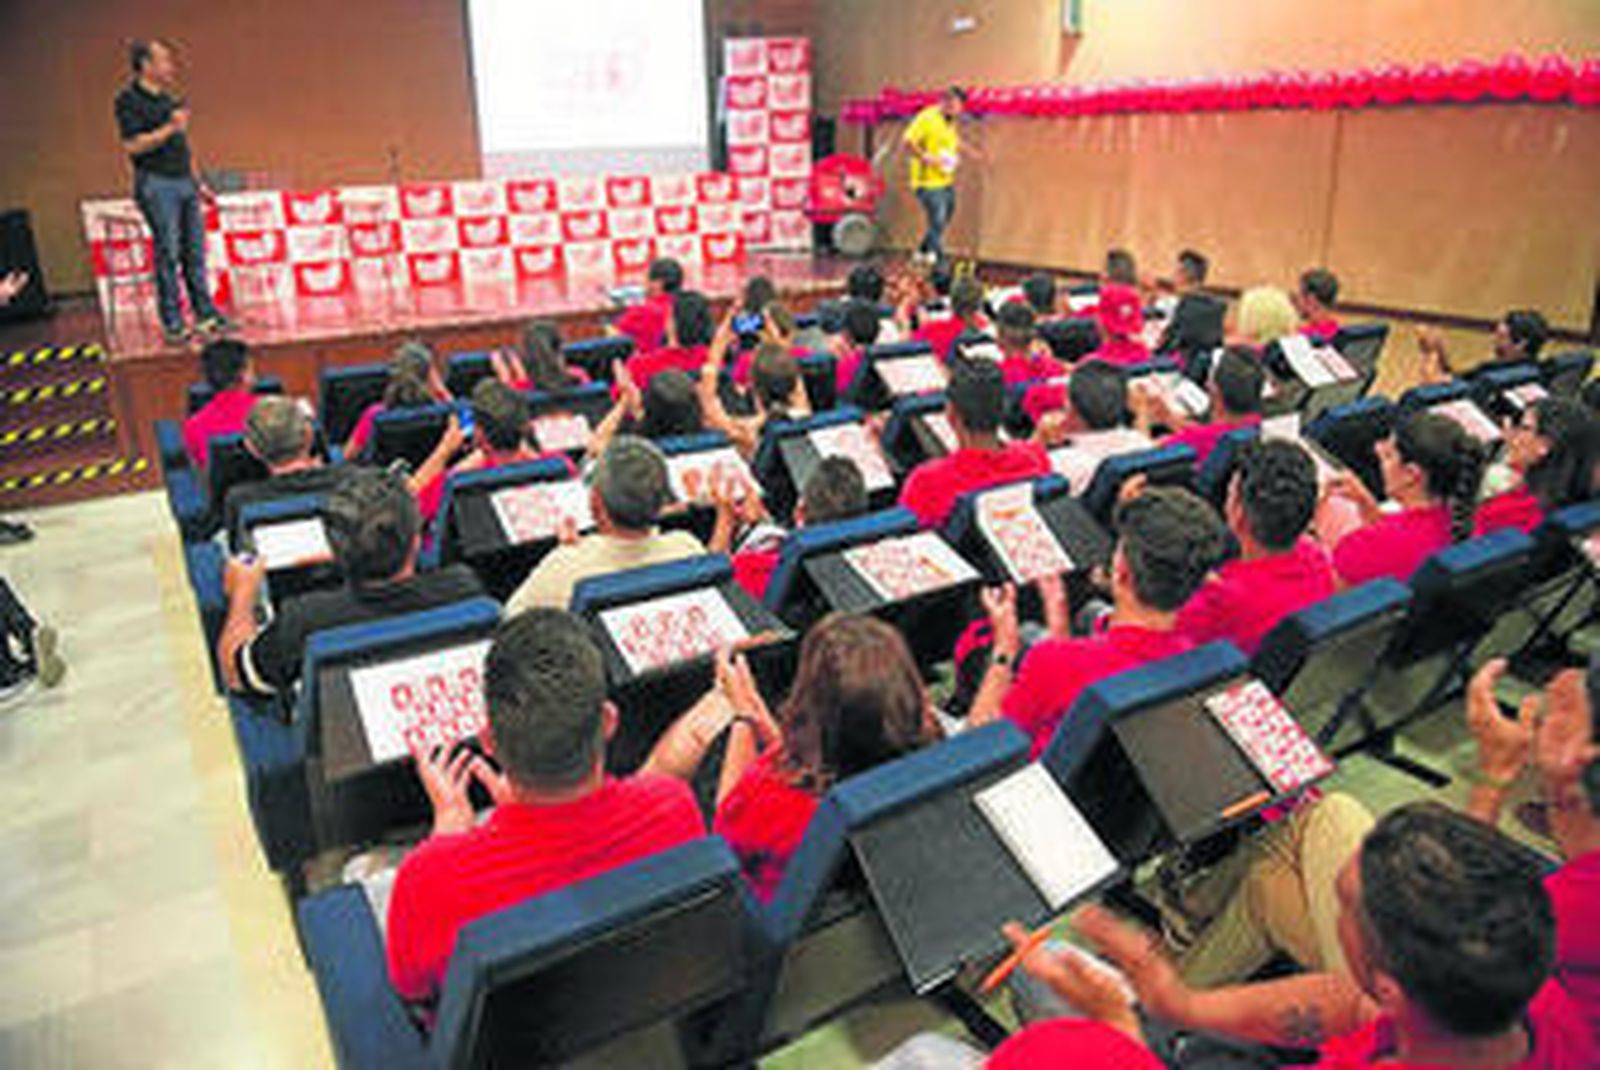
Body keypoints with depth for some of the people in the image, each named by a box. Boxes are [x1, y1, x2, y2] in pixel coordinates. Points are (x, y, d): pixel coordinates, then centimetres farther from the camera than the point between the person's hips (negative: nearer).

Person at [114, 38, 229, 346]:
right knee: (167, 253, -6)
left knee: (195, 251, 9)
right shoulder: (128, 101, -7)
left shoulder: (168, 99, 17)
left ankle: (205, 314, 16)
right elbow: (132, 145, -16)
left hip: (184, 182, 8)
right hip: (156, 184, -7)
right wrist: (169, 128, -20)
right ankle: (172, 324, -1)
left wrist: (198, 183, 20)